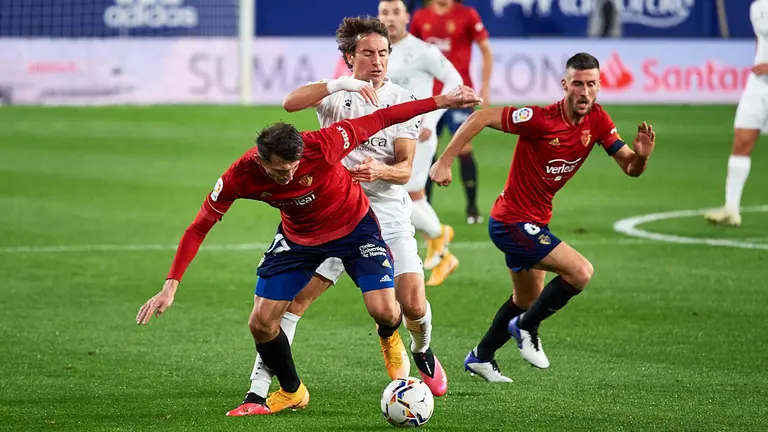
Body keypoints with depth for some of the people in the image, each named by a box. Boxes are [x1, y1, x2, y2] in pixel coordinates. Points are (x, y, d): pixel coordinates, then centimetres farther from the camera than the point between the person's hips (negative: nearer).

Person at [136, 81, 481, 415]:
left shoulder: (321, 146, -36)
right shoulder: (240, 177, -29)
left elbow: (379, 119, -24)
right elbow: (198, 229, -20)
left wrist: (442, 102, -21)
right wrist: (170, 287, -26)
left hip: (355, 227, -2)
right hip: (298, 238, 2)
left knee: (384, 311, -15)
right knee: (261, 323, -7)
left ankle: (389, 339, 27)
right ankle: (291, 392, 21)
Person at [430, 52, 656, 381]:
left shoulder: (597, 121, -5)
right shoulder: (541, 119, -24)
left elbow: (630, 168, -2)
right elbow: (480, 118, -22)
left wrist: (642, 156, -25)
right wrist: (445, 161, -23)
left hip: (533, 223, 9)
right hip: (513, 222, -9)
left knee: (528, 299, 24)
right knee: (581, 271, -20)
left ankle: (481, 357, 42)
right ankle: (526, 327, 1)